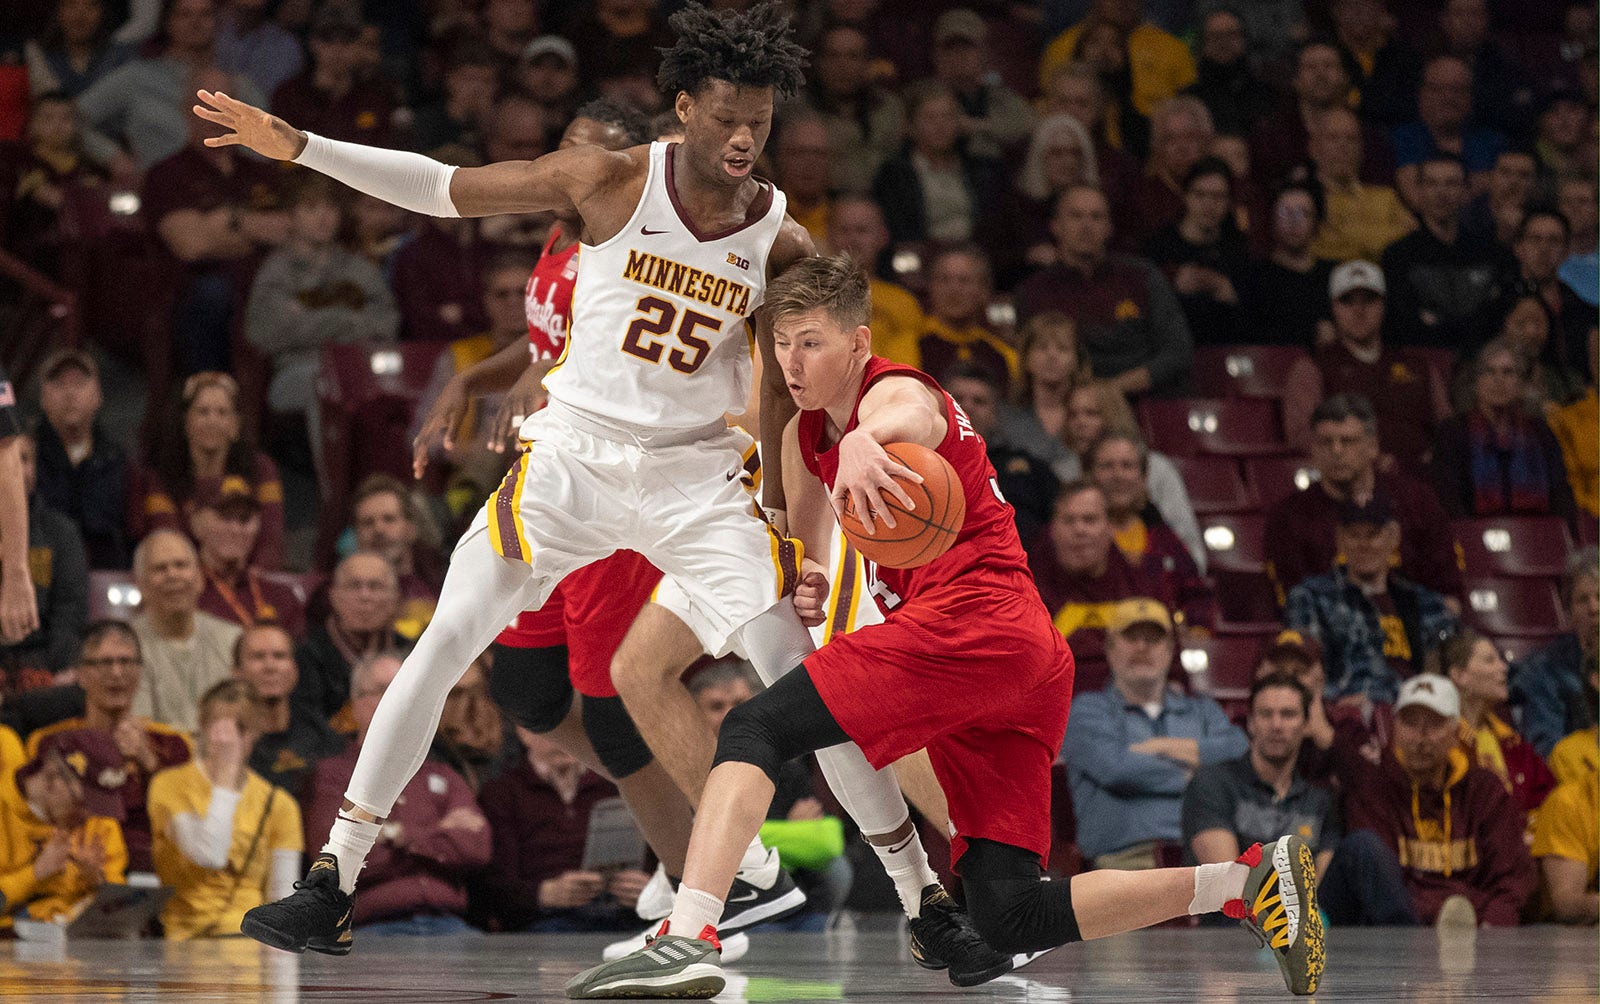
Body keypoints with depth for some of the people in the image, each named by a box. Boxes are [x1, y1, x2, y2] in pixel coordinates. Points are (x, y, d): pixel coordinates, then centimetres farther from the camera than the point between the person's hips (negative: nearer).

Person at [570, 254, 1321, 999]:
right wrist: (814, 590, 10)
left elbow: (904, 420, -29)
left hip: (971, 618, -10)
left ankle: (688, 938, -33)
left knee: (753, 729, -16)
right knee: (1011, 919, 1)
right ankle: (1252, 877, -1)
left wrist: (863, 443, -55)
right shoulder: (805, 436, 25)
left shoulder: (899, 393, -2)